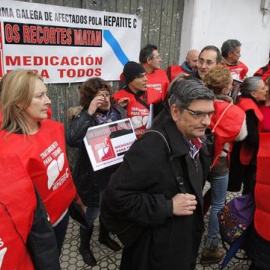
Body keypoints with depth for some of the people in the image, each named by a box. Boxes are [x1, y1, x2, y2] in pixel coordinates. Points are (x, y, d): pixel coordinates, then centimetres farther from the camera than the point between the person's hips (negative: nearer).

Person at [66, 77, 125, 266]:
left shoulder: (118, 111, -2)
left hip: (116, 170, 6)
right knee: (93, 211, 11)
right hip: (94, 175, -5)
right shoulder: (83, 116, -16)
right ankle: (84, 246, 38)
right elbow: (71, 140, -36)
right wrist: (89, 113, -36)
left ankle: (104, 236, 52)